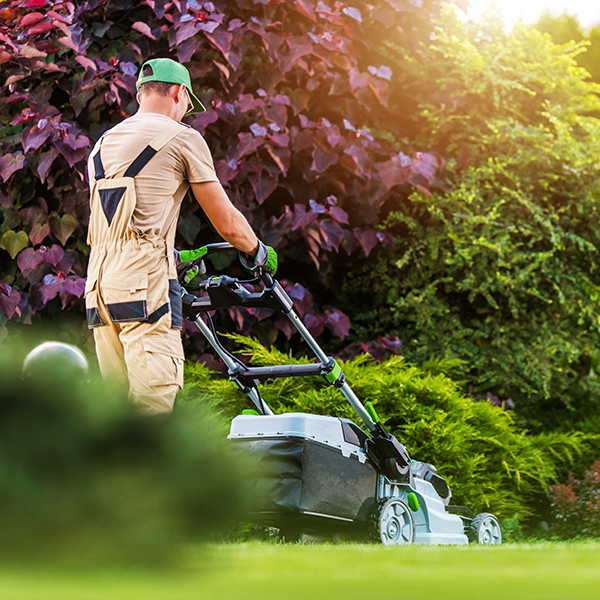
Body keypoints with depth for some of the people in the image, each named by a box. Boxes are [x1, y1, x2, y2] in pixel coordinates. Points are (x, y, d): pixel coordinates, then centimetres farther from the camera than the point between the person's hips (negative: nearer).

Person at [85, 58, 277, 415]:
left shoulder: (103, 144, 24)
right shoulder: (182, 137, 2)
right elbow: (227, 222, 5)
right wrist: (257, 252, 25)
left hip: (100, 286, 7)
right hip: (145, 283, -7)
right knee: (155, 401, -13)